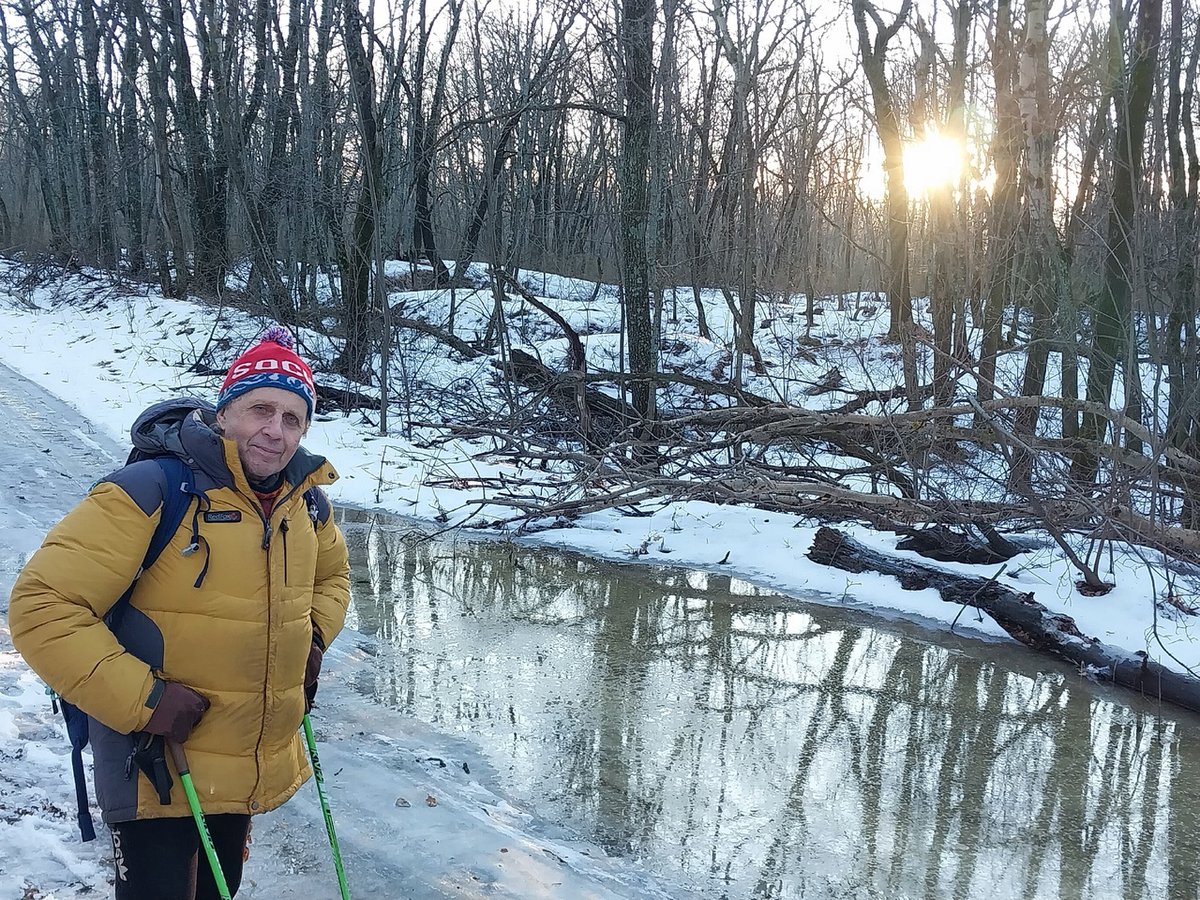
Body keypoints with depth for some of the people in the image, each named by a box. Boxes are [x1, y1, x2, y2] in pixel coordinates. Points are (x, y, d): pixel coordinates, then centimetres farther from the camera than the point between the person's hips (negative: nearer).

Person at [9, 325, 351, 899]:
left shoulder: (307, 503, 0)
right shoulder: (151, 493, -21)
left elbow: (331, 574, 23)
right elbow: (41, 606, -23)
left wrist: (312, 639, 5)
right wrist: (140, 700, -25)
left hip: (258, 775, 7)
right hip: (157, 772, -6)